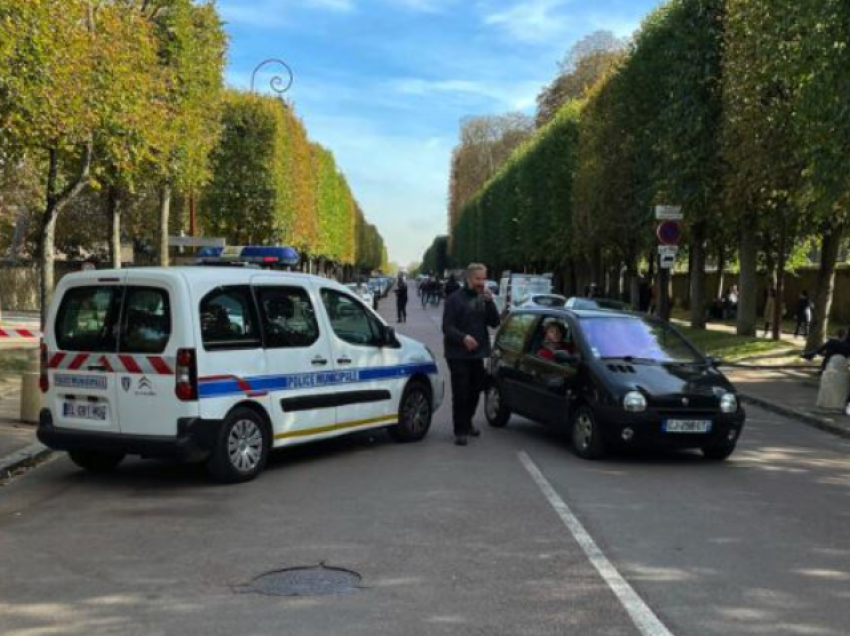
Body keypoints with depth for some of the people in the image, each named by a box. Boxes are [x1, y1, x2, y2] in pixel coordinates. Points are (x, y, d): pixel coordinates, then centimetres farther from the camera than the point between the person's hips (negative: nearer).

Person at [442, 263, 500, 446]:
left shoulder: (484, 299, 9)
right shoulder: (455, 299, -9)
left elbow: (494, 322, 2)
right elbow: (447, 327, -14)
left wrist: (489, 302, -13)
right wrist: (463, 337, -31)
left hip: (477, 353, 6)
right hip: (458, 354, -6)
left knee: (475, 390, 15)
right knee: (460, 393, -8)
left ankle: (467, 423, 34)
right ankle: (460, 431, 1)